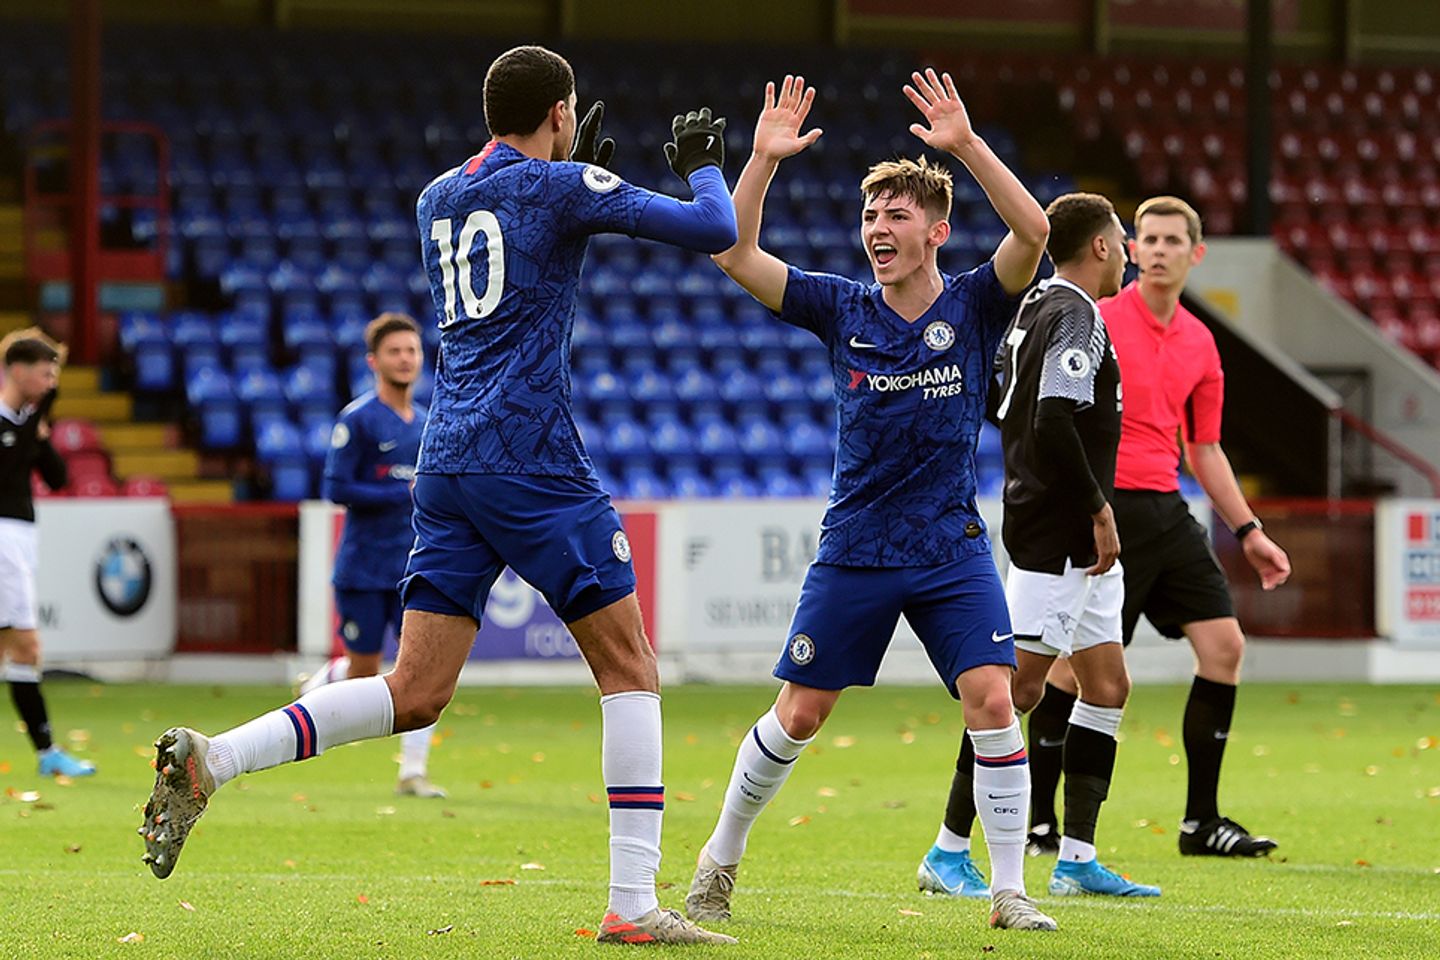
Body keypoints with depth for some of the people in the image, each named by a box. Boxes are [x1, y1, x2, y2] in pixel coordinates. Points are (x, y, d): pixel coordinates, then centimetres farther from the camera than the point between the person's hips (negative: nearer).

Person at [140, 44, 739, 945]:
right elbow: (714, 230, -5)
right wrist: (702, 165, 16)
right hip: (535, 459, -7)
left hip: (447, 465, 7)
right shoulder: (560, 187, -3)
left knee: (414, 695, 6)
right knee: (630, 669, 3)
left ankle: (208, 760, -10)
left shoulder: (438, 199, 17)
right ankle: (633, 904, -4)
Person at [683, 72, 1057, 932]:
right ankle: (720, 861, 23)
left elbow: (1033, 231, -21)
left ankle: (1011, 893, -5)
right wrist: (764, 159, -15)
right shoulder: (843, 309, 2)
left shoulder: (975, 305, -2)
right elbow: (736, 257, -5)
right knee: (798, 716, 3)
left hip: (953, 548, -1)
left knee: (992, 702, -14)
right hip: (855, 551, 1)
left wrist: (967, 145, -29)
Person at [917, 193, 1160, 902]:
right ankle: (948, 852, -5)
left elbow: (1010, 413, 23)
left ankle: (1077, 858, 11)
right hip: (1056, 541, -10)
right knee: (1019, 686, -8)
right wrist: (1098, 510, -17)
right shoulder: (1074, 318, -15)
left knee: (1107, 686, 10)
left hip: (1079, 546, 10)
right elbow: (1053, 425, -24)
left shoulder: (1037, 308, 14)